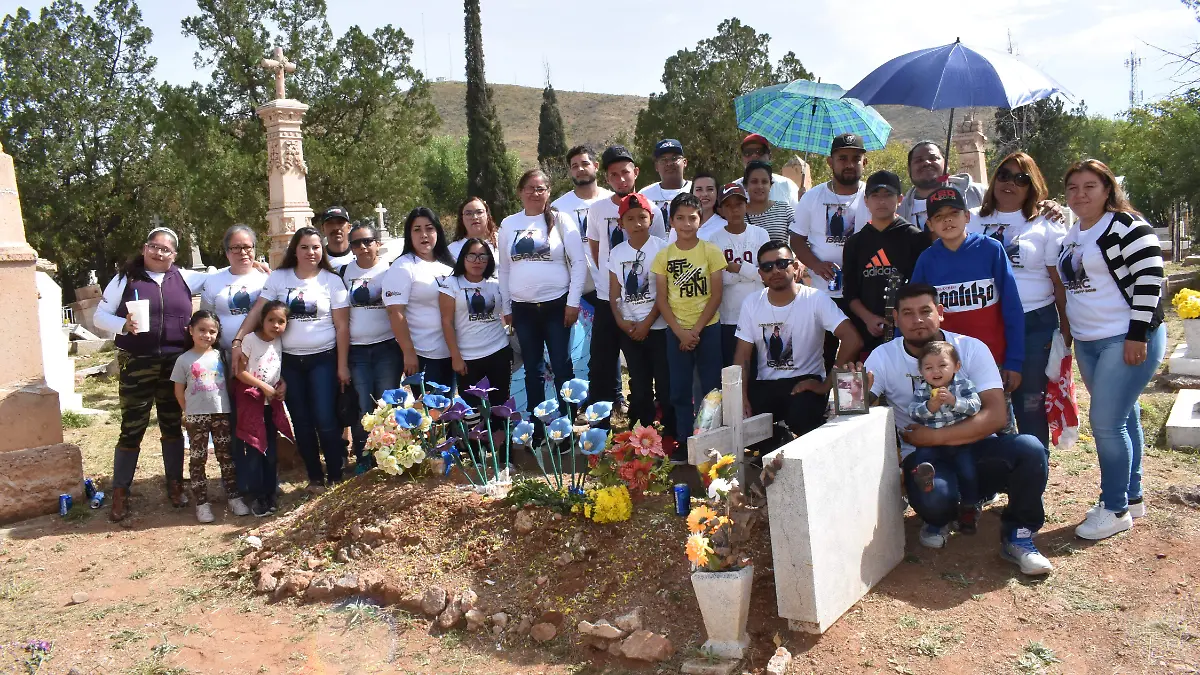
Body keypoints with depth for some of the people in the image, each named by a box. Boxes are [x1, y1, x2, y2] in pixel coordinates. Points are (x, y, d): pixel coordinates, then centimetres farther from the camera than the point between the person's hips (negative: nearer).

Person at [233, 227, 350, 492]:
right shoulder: (278, 277, 3)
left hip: (323, 359, -2)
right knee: (302, 423, 8)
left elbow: (342, 326, -2)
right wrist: (238, 341, -13)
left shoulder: (332, 280, -1)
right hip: (289, 361, 2)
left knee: (325, 421, -8)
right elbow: (257, 312, 0)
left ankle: (335, 476, 8)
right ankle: (315, 477, 21)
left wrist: (342, 365, -5)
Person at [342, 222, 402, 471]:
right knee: (362, 409, 5)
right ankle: (363, 459, 17)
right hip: (356, 350, 1)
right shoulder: (343, 272, 7)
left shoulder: (390, 271, 2)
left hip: (387, 348, -1)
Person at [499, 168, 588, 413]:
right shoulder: (508, 224, 7)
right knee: (532, 368, 12)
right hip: (522, 308, 3)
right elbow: (504, 269, 11)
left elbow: (579, 261, -4)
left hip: (557, 305, -3)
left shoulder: (560, 219, -1)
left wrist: (573, 302, -9)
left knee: (562, 366, 2)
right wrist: (506, 308, 10)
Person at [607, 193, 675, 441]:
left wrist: (647, 323, -11)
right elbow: (614, 292, 9)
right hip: (628, 329, 4)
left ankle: (669, 434, 11)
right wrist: (621, 321, -5)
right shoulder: (617, 253, 6)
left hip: (658, 327, -4)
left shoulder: (661, 248, -5)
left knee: (665, 383, -1)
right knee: (639, 384, 9)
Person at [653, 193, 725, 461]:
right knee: (680, 389, 7)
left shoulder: (711, 251, -2)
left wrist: (696, 330, -11)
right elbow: (661, 299, 0)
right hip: (677, 331, 2)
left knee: (711, 387, 4)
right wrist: (680, 332, -10)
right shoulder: (663, 255, 2)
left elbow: (716, 295, -4)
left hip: (708, 328, -1)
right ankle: (684, 443, 17)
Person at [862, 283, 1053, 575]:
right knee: (935, 498, -35)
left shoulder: (971, 348, -5)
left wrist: (935, 436, -21)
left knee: (1030, 448, -29)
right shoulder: (883, 357, -4)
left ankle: (1017, 536, -3)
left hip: (975, 447, 2)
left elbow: (996, 415, -14)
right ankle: (938, 519, 7)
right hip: (924, 455, -1)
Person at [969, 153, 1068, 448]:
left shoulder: (1045, 226, 6)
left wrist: (1066, 328, -3)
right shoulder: (973, 223, 10)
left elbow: (1060, 282, 4)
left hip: (1034, 324, -1)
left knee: (1031, 406, 3)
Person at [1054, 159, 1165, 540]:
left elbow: (1150, 277, -17)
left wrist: (1138, 335, -20)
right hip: (1088, 344, 8)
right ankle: (1132, 498, 28)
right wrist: (1069, 331, 19)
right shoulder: (1071, 236, 12)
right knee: (1123, 419, 16)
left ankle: (1116, 509, 5)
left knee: (1106, 423, -9)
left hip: (1129, 341, -8)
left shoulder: (1125, 226, -12)